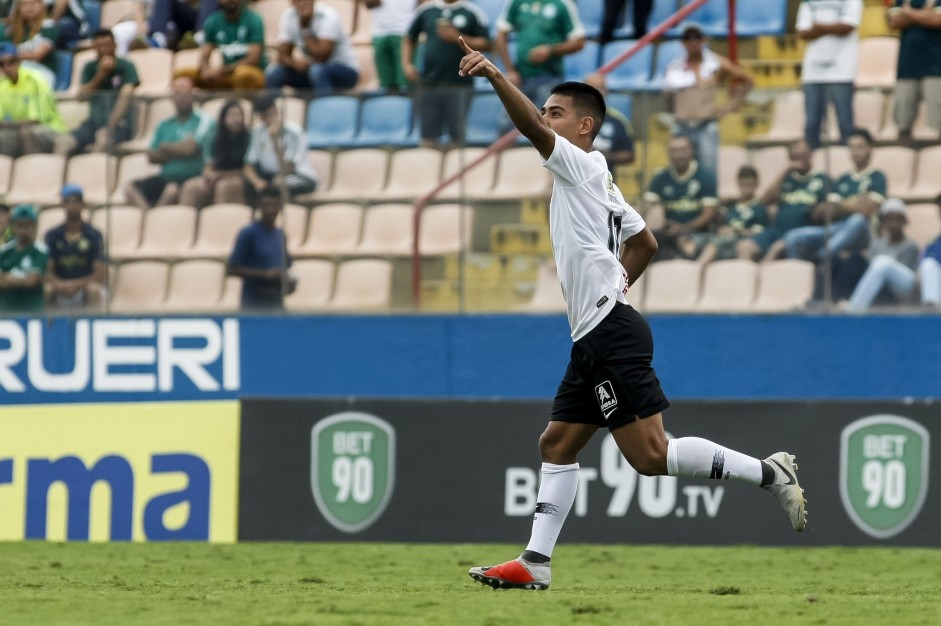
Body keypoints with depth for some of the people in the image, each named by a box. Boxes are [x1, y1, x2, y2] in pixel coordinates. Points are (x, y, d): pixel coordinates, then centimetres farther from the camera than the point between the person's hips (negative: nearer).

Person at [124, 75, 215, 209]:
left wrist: (166, 148, 5)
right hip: (165, 177, 6)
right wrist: (177, 152, -7)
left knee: (173, 189, -38)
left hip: (191, 177, -6)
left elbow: (189, 148, -13)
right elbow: (151, 156, 10)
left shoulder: (203, 120, -2)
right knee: (130, 188, -15)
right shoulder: (165, 125, 15)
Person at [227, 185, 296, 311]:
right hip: (254, 304, -6)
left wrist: (289, 280, 0)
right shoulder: (248, 234, -7)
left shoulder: (280, 235, 13)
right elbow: (231, 269, -10)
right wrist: (264, 274, -18)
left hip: (276, 303, 6)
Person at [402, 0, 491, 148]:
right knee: (428, 137, 3)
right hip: (428, 84, 3)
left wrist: (458, 38, -15)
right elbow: (409, 39, 21)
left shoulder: (473, 12, 0)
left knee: (457, 137, -2)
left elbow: (486, 44, -4)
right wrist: (407, 64, 7)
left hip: (459, 85, -3)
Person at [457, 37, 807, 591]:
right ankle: (535, 563, 8)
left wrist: (494, 75, -35)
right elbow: (646, 242, 32)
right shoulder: (600, 185, 21)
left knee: (651, 456, -13)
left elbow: (533, 130, -26)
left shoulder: (584, 166, -8)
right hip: (594, 340, 10)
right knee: (558, 446, 9)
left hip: (612, 336, -10)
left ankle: (769, 473, -7)